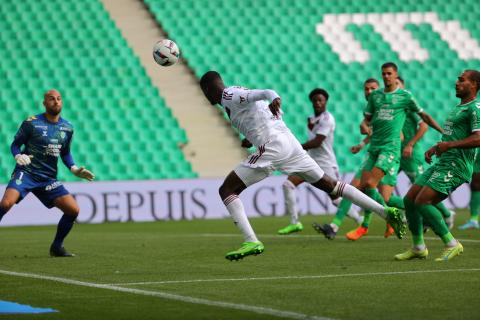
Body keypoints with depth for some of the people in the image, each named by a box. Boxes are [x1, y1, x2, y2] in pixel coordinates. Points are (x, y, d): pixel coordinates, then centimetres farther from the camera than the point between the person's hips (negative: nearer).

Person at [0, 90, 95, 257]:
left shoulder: (67, 128, 9)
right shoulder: (31, 123, -5)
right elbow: (15, 144, 1)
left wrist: (74, 169, 6)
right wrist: (18, 156, -19)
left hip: (48, 178, 5)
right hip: (26, 172, -4)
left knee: (73, 209, -8)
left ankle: (57, 247, 11)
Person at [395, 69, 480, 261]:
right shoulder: (458, 108, 22)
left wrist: (449, 145, -28)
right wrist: (434, 148, 19)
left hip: (456, 166, -10)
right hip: (441, 164, 10)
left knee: (422, 202, -21)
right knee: (409, 200, 6)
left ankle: (452, 244, -12)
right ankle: (418, 248, 16)